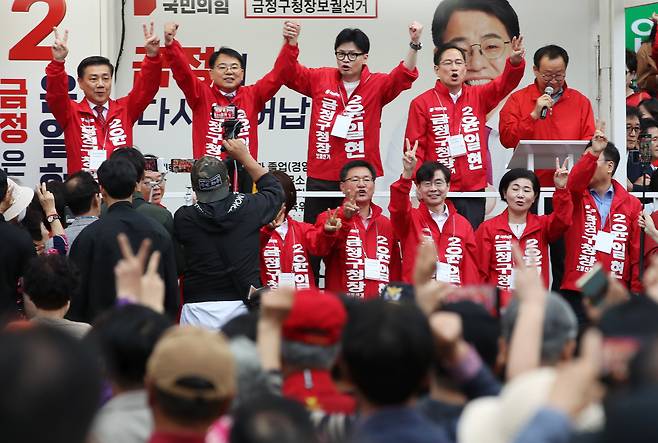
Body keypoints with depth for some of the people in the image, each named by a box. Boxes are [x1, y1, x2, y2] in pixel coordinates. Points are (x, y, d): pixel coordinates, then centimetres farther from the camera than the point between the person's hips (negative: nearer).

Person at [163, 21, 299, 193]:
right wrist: (170, 44, -25)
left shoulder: (251, 96, 11)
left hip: (243, 172, 2)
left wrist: (290, 45, -13)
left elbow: (278, 75, 2)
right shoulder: (202, 94, 5)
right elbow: (182, 71, -8)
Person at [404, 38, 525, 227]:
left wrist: (515, 61, -26)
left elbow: (504, 84, -5)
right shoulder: (421, 103, 2)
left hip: (475, 190, 3)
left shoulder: (479, 97, 11)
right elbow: (415, 147, 0)